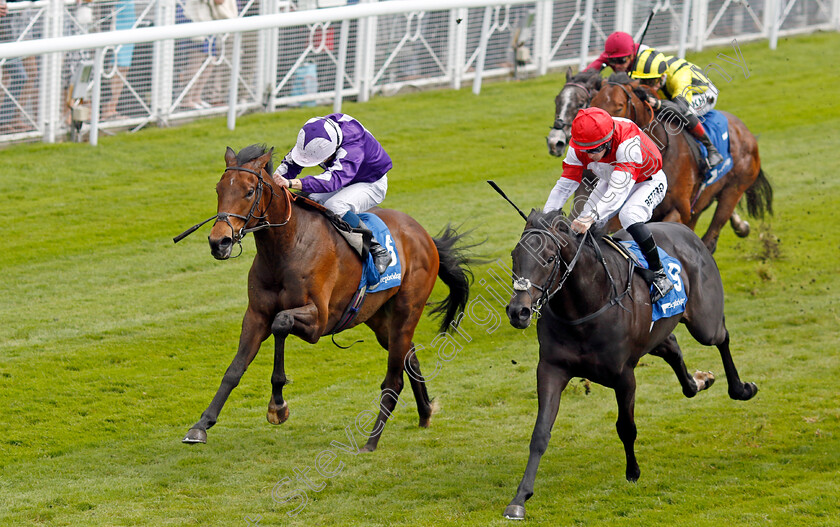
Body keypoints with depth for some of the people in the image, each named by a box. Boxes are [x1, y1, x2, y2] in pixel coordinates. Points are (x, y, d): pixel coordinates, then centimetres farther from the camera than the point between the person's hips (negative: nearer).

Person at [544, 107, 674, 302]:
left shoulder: (628, 141, -42)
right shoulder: (578, 149, -23)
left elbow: (619, 190, -50)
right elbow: (564, 185, -20)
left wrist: (592, 216, -61)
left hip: (649, 182, -6)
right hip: (610, 182, 6)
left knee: (629, 215, -33)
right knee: (582, 225, -8)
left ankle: (659, 275, -23)